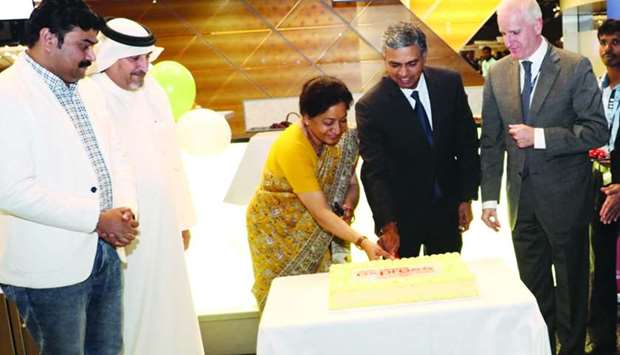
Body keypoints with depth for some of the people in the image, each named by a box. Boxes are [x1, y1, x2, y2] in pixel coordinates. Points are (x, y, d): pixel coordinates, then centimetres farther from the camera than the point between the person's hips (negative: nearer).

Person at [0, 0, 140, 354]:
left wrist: (124, 209, -5)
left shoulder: (85, 90, 12)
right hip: (49, 267, -7)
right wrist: (98, 218, -18)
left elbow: (115, 157, 15)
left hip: (105, 253, 7)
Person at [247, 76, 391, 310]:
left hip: (312, 228, 5)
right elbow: (320, 212, -34)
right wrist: (363, 243, -41)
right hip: (277, 229, -5)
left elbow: (351, 183, -6)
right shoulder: (292, 147, -32)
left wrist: (347, 207, -27)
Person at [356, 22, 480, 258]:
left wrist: (467, 197, 2)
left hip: (447, 208, 3)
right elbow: (375, 172, -20)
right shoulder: (370, 106, -18)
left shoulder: (450, 83, -7)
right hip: (400, 213, -3)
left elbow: (467, 143, 2)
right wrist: (387, 225, -30)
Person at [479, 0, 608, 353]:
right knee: (532, 281, 14)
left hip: (565, 194, -4)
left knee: (571, 281, 10)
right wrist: (490, 196, 3)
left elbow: (598, 130, -12)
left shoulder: (576, 68, -8)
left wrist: (540, 136, -21)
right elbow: (491, 142, 6)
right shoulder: (498, 74, 4)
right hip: (522, 195, 4)